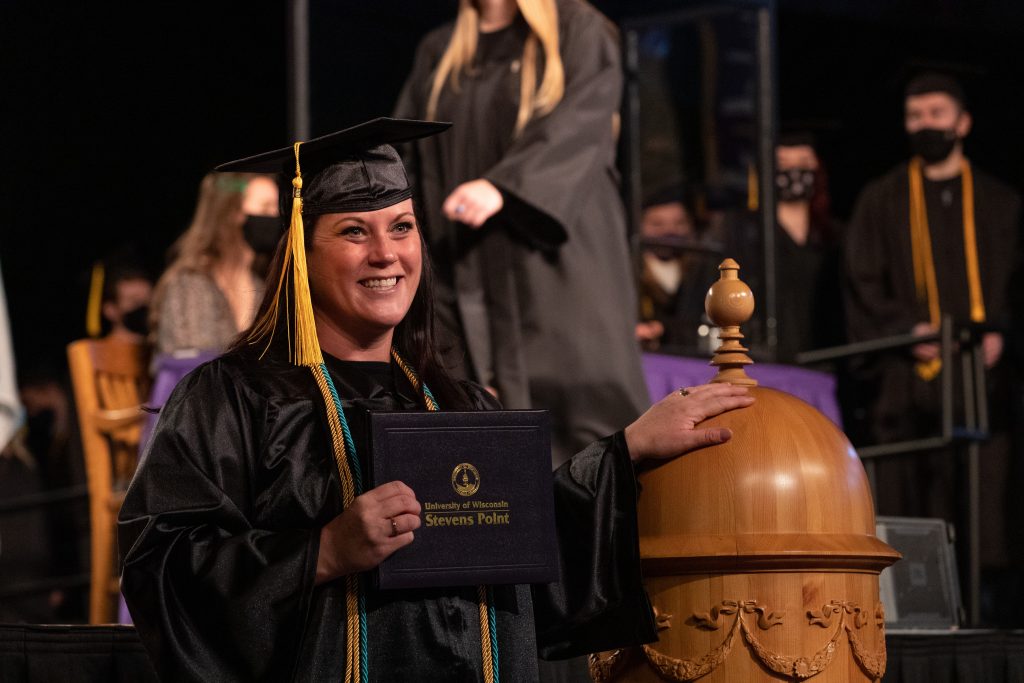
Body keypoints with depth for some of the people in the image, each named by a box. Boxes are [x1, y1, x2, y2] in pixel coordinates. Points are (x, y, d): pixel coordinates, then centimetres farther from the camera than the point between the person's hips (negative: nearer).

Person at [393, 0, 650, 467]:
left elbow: (578, 125, -13)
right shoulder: (438, 54, 19)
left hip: (560, 256, -4)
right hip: (473, 274, 4)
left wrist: (503, 186, -29)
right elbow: (402, 155, 14)